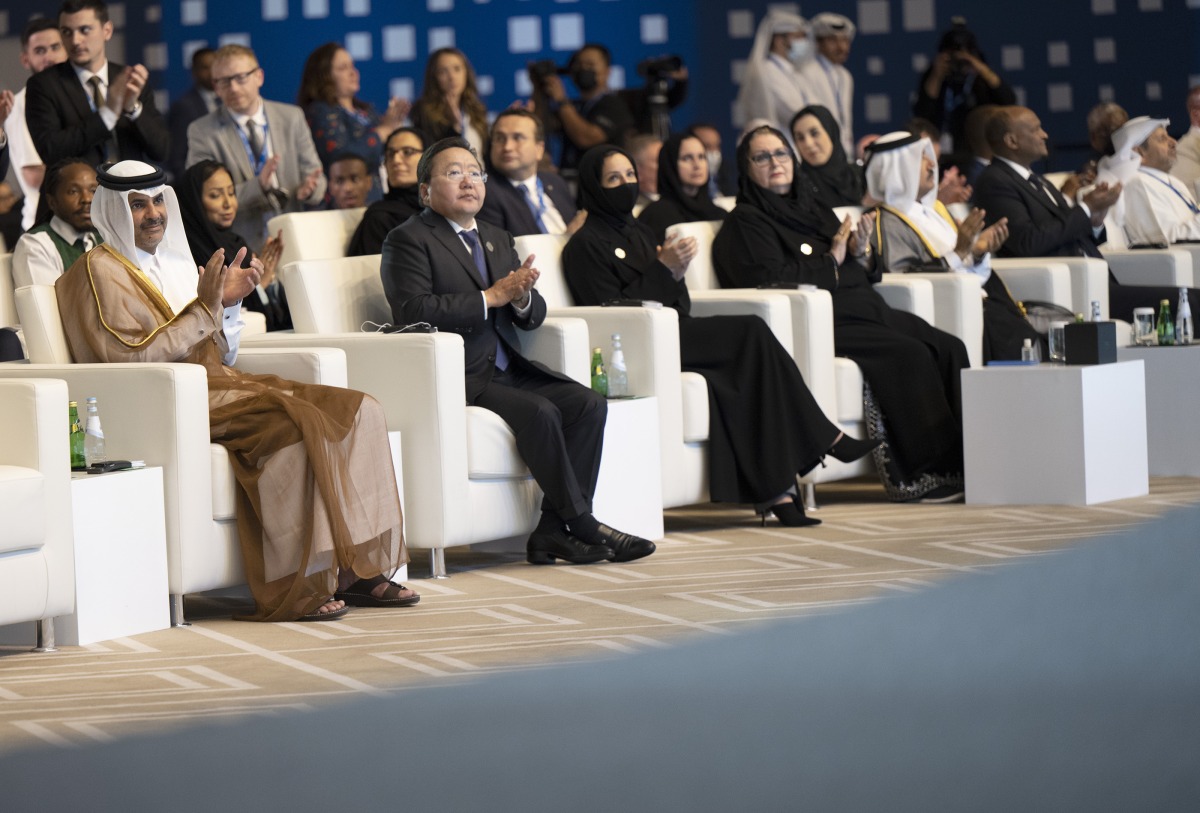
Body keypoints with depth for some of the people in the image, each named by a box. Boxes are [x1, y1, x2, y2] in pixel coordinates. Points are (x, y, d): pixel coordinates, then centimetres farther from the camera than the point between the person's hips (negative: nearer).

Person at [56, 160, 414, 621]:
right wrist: (203, 309, -16)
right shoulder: (100, 270, -2)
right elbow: (132, 361, -15)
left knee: (354, 410, -10)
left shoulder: (174, 259, 22)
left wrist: (228, 303, 2)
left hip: (215, 385, 9)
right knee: (298, 421, -31)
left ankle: (352, 570, -15)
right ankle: (293, 590, -31)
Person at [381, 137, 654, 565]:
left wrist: (522, 296, -7)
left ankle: (554, 531, -19)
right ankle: (583, 526, -18)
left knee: (588, 404, -16)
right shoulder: (408, 240, -1)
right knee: (540, 412, -29)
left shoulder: (498, 239, 23)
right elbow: (414, 310, -17)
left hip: (509, 369, 8)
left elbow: (533, 316, 18)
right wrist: (491, 297, -16)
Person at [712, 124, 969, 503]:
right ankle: (927, 475, -25)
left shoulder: (815, 211, 25)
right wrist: (832, 259, -6)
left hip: (864, 309, 8)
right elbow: (769, 279, -13)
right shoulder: (745, 222, 3)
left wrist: (861, 254, 1)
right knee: (910, 354, -27)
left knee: (949, 349, -15)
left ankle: (962, 459, -19)